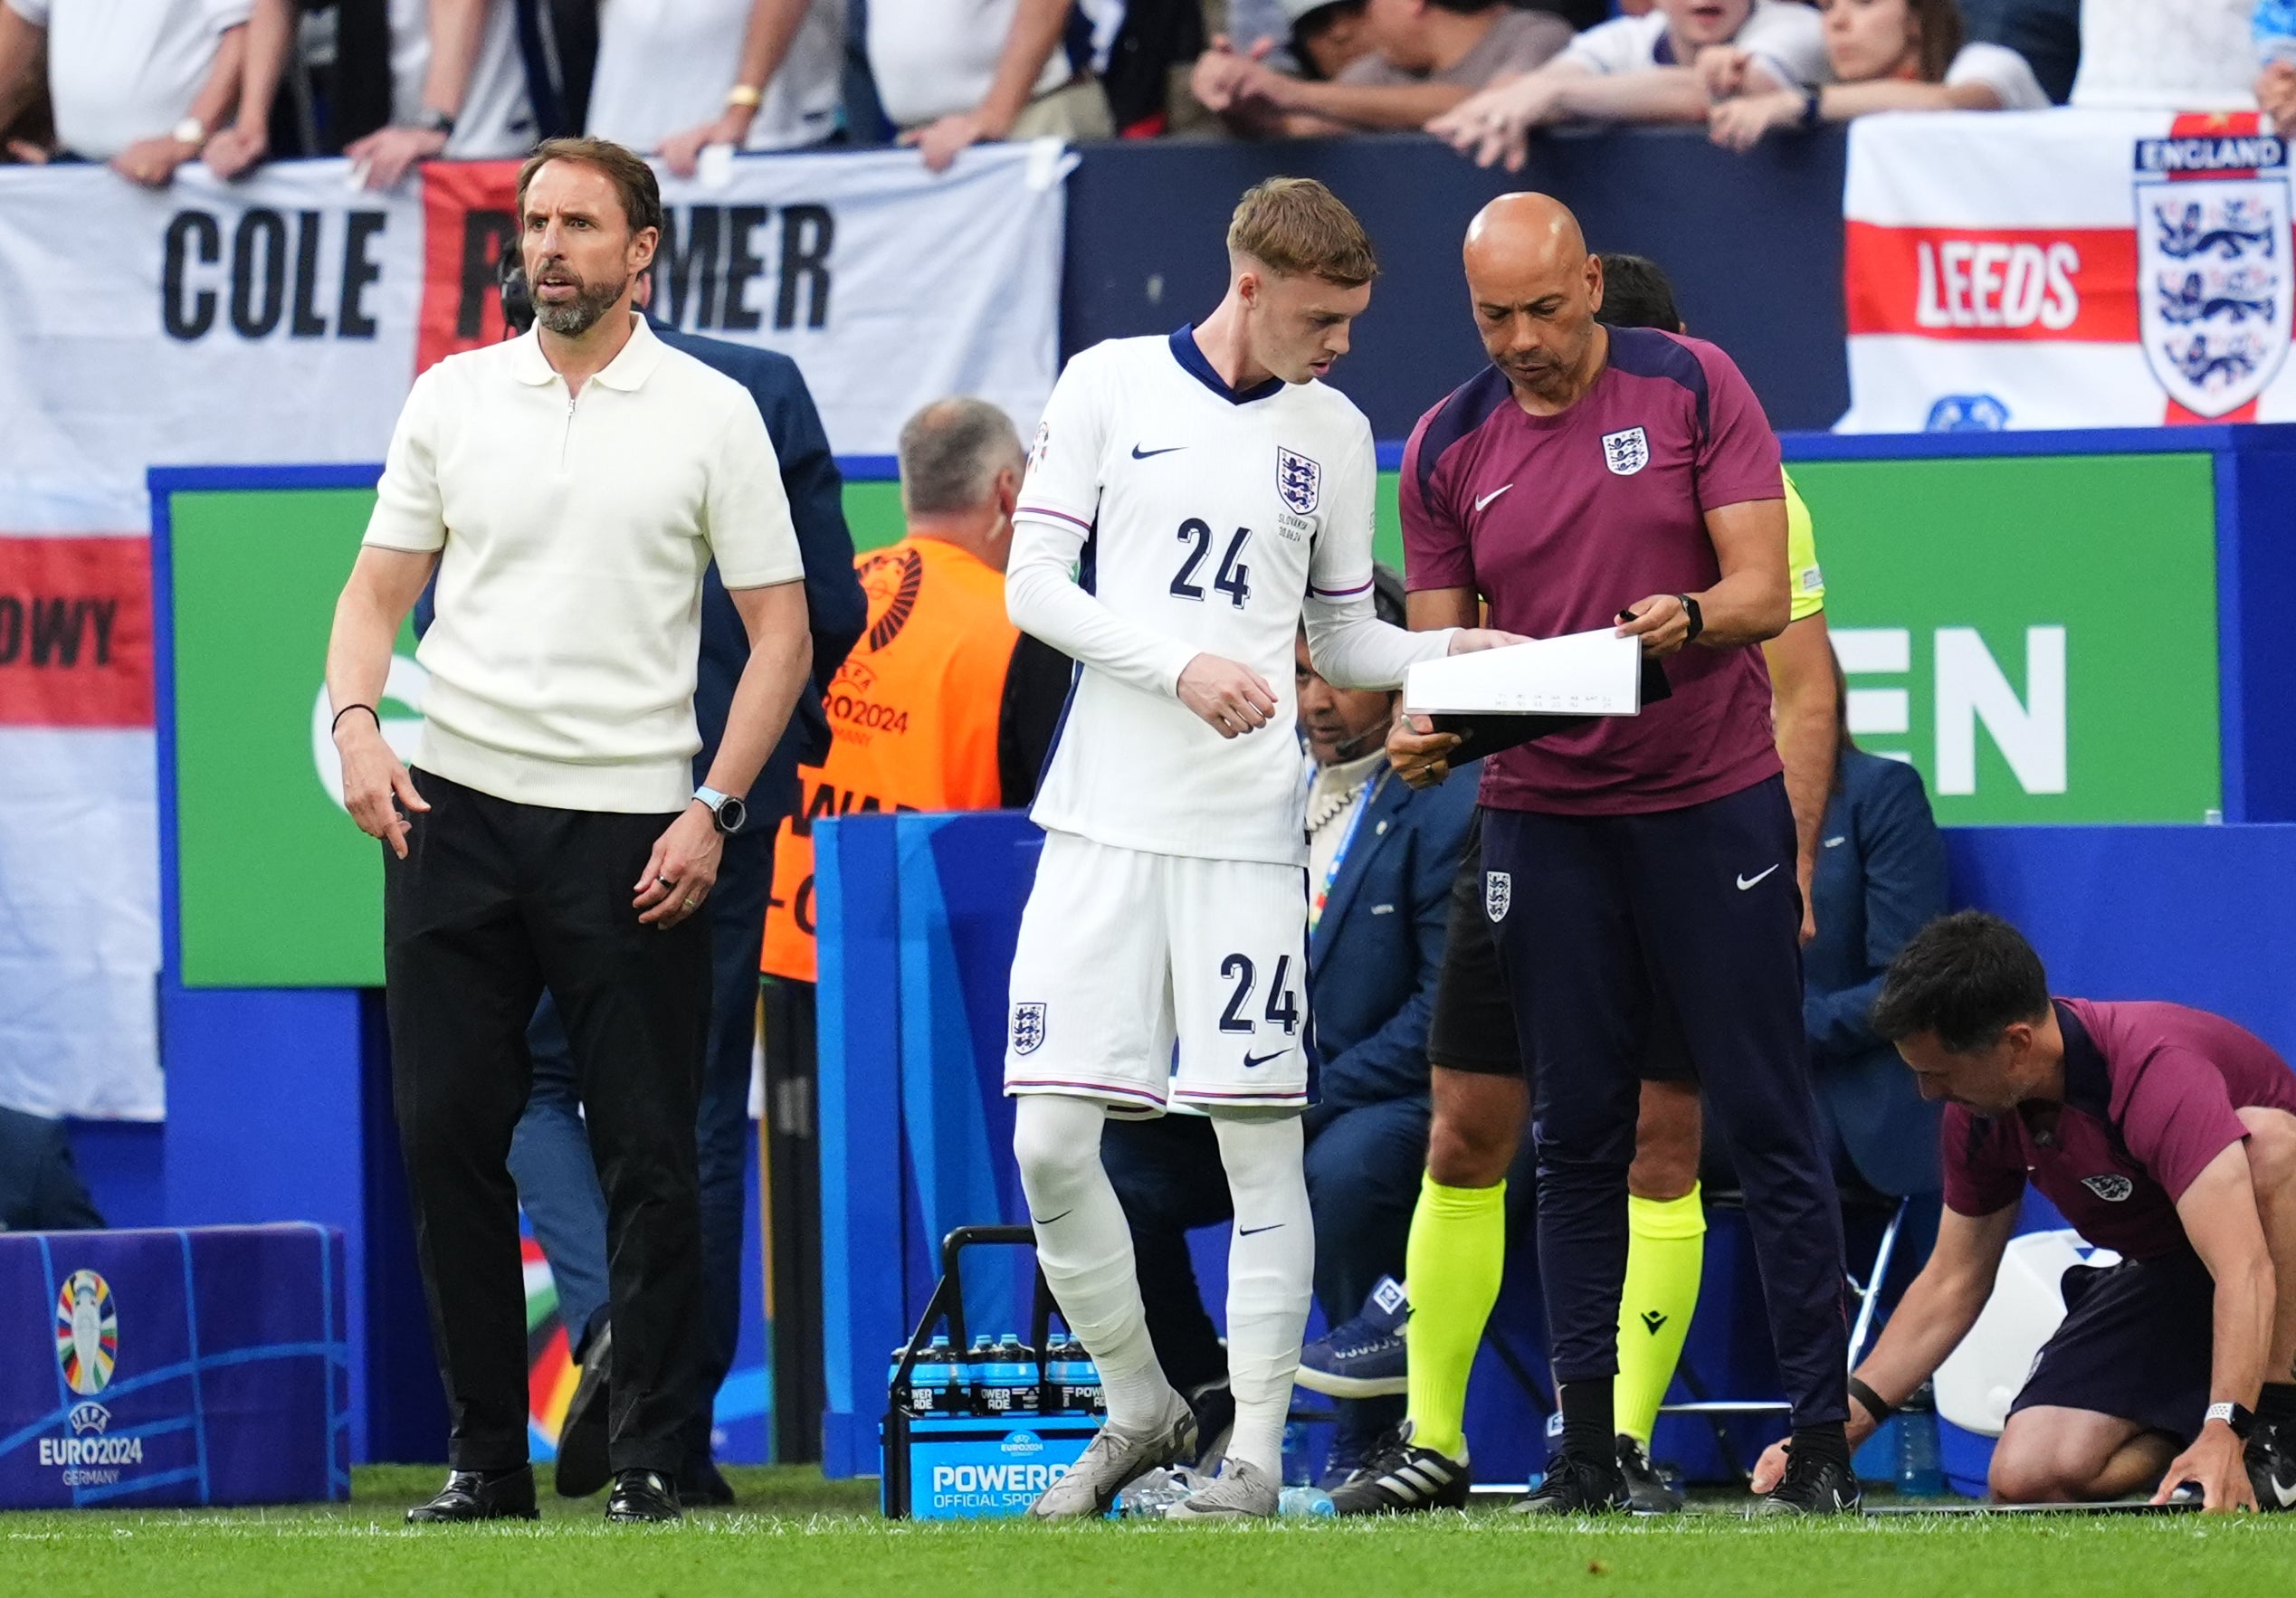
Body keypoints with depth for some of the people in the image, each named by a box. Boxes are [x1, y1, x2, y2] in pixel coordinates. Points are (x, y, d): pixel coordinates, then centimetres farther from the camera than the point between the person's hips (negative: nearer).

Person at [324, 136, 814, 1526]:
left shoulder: (713, 414, 1)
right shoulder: (453, 399, 9)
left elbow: (782, 631, 1)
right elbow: (379, 589, 12)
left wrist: (714, 809, -8)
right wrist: (357, 723, -7)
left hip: (630, 830, -3)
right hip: (457, 813, 3)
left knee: (650, 1152, -3)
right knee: (450, 1136, 1)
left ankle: (652, 1456, 3)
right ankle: (485, 1452, 9)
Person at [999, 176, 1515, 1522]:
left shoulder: (1334, 433, 11)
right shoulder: (1110, 385, 3)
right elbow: (1033, 583, -1)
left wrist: (1453, 650, -2)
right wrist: (1184, 665, -14)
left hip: (1249, 829, 1)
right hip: (1103, 817, -1)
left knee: (1262, 1141, -3)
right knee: (1050, 1138, -4)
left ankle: (1257, 1450, 3)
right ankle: (1140, 1408, 14)